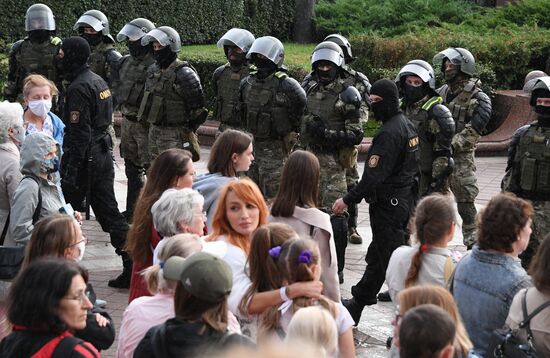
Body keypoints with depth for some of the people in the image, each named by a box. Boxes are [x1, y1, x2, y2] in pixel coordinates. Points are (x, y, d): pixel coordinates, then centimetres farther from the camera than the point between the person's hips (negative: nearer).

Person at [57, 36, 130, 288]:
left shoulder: (78, 88, -17)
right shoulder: (99, 81, 12)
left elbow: (79, 134, -21)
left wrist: (70, 171, -21)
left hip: (85, 157, -9)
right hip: (104, 154, 9)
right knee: (109, 212, 8)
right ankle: (132, 265, 3)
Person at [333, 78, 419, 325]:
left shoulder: (388, 133, -21)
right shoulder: (407, 125, 10)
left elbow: (374, 176, -25)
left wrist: (348, 199, -19)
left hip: (389, 205, -10)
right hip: (405, 200, 10)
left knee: (391, 261, -4)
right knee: (376, 258, 18)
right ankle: (356, 306, 29)